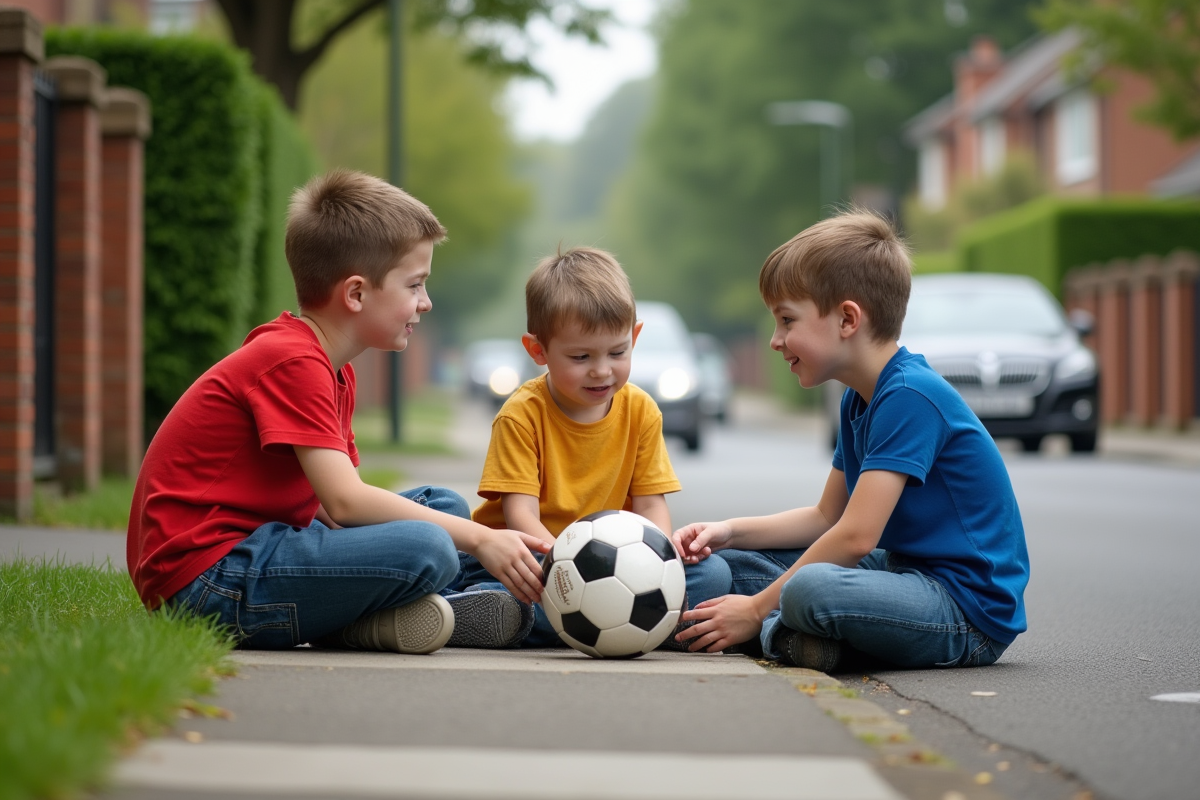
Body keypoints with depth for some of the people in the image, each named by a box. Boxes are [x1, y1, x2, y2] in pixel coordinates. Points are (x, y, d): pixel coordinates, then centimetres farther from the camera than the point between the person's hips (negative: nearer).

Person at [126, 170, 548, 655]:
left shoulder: (333, 371, 17)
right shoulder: (292, 361, -16)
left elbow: (328, 502, 10)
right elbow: (344, 501, -23)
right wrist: (478, 539, -21)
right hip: (202, 574, -11)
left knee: (442, 506, 13)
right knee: (426, 550, -28)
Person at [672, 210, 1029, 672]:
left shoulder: (911, 396, -19)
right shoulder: (859, 400, 13)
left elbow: (857, 535, -23)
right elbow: (827, 517, 22)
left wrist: (758, 608, -17)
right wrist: (730, 532, 8)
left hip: (970, 610, -10)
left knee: (810, 590, -37)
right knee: (731, 564, 9)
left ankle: (772, 630, -9)